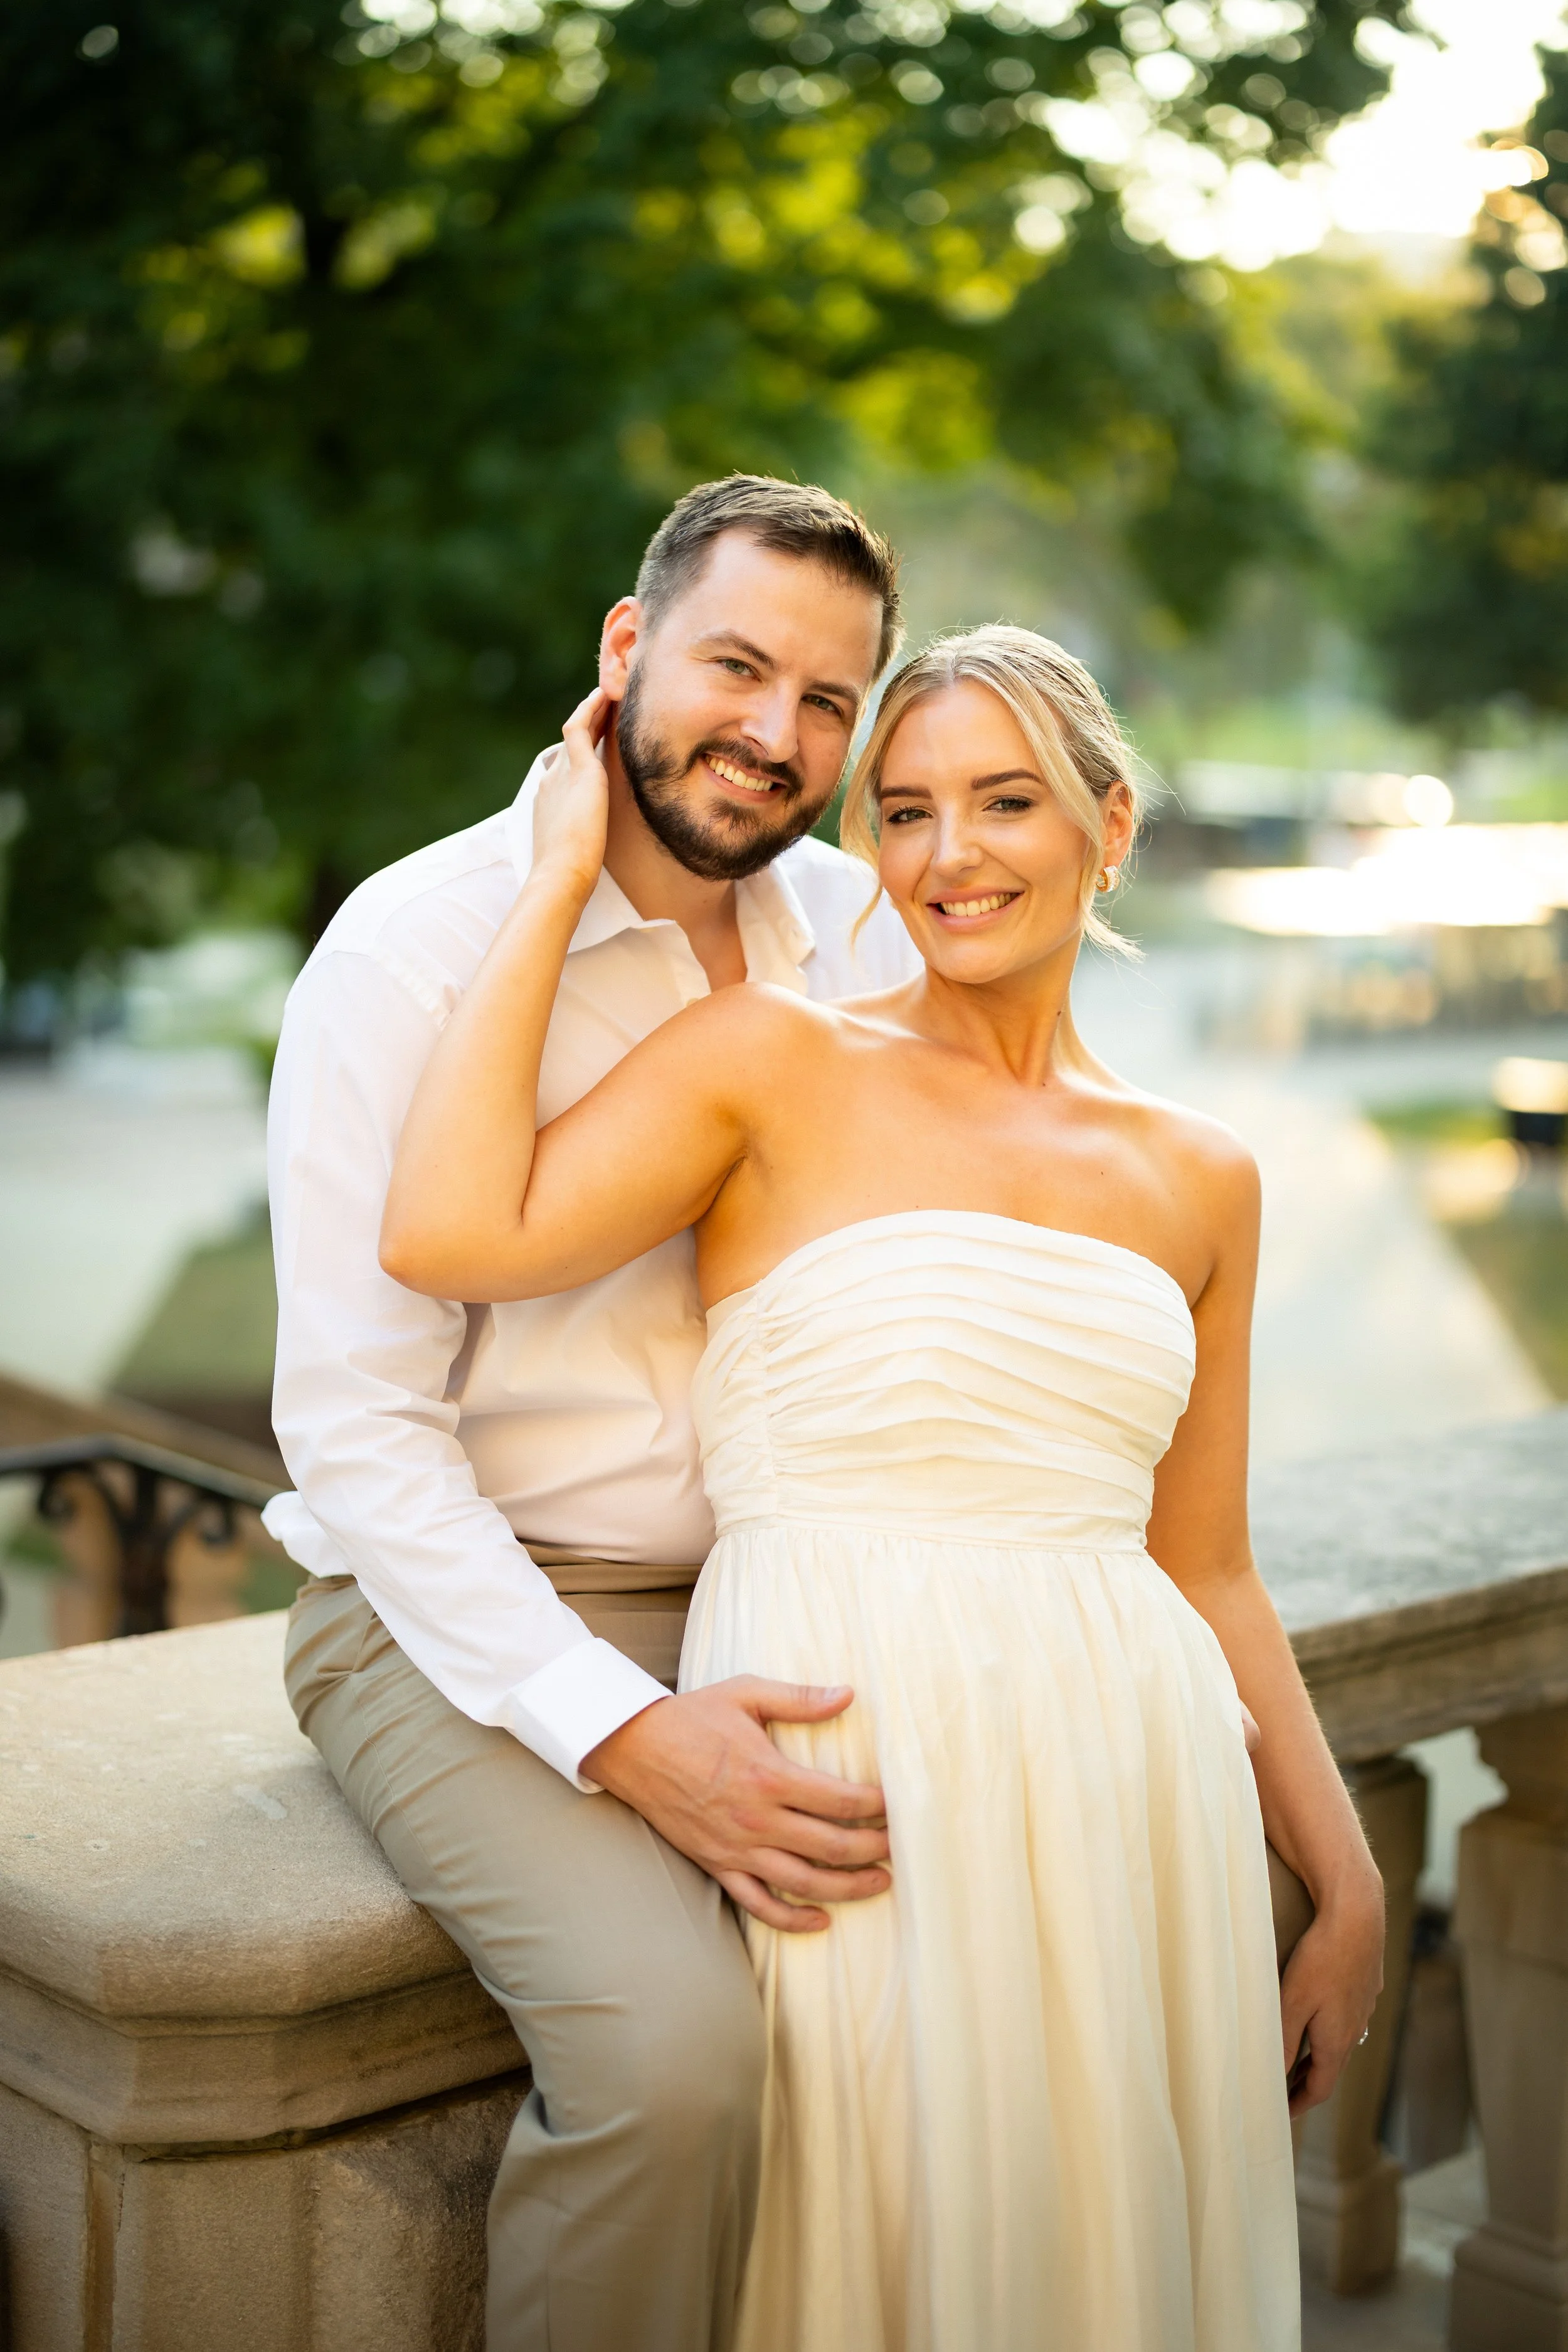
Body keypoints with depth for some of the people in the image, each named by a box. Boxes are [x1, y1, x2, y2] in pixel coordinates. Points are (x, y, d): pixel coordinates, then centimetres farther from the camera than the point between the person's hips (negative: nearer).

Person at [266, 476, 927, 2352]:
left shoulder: (868, 938, 6)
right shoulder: (416, 947, -11)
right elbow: (352, 1423, -14)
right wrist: (622, 1734, -24)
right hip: (458, 1617, -5)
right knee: (679, 2042, -30)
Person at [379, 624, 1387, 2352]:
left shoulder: (1199, 1179, 11)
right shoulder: (775, 1064, -1)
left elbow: (1206, 1574, 15)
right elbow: (449, 1234, -17)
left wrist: (1349, 1884, 12)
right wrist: (563, 874, -8)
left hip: (1133, 1793, 4)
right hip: (856, 1788, -4)